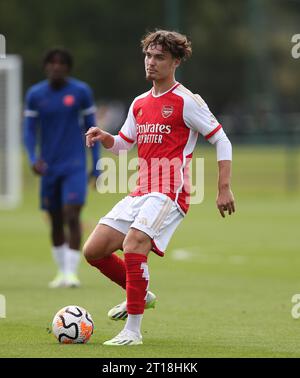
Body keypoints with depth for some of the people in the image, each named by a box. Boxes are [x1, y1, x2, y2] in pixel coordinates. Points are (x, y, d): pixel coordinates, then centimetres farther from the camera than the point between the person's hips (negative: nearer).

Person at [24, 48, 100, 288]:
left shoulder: (81, 92, -2)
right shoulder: (35, 95, 1)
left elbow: (91, 128, 4)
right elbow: (30, 130, 3)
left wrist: (96, 165, 3)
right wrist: (33, 158, -14)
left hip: (75, 166, -3)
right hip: (48, 167, 3)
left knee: (72, 216, -16)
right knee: (56, 221, 9)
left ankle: (72, 272, -14)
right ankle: (62, 271, 23)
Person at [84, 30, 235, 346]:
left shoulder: (186, 101, -5)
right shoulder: (140, 103, 16)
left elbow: (222, 141, -4)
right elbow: (122, 144, 27)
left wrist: (224, 189, -11)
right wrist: (103, 137, 4)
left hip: (170, 192, -8)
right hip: (140, 192, 8)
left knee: (133, 243, -29)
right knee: (93, 250, 1)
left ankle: (133, 330, -24)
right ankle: (140, 296, 24)